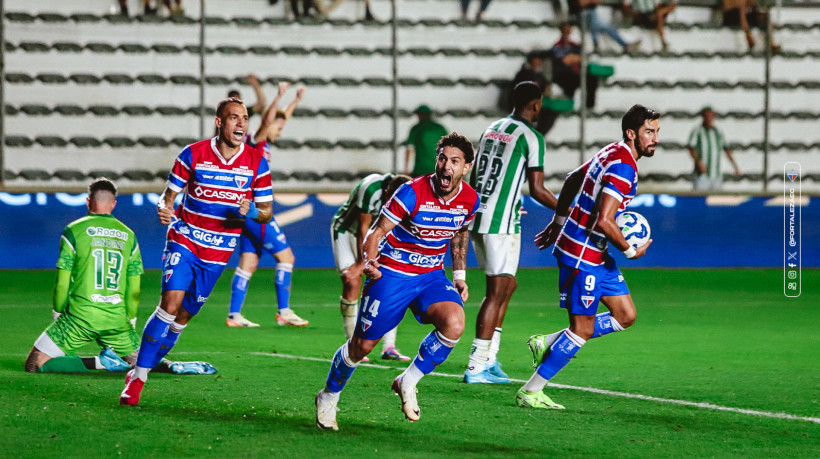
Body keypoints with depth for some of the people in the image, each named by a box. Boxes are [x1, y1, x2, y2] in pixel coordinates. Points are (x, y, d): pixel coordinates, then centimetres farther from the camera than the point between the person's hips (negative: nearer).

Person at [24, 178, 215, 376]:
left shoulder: (74, 231, -1)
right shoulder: (128, 236, 10)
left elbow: (63, 283, -2)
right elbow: (135, 289, 13)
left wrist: (58, 313, 13)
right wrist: (131, 319, 26)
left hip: (81, 315, -4)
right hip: (117, 320, 4)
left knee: (35, 364, -1)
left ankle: (101, 362, -14)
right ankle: (173, 366, -7)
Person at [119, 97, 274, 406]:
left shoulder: (256, 163, -3)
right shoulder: (192, 155, -7)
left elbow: (267, 210, 4)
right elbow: (169, 194, 2)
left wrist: (252, 213, -19)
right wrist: (163, 210, -22)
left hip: (218, 253, 2)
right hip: (184, 241, -2)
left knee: (183, 317, 5)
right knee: (171, 303, -19)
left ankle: (141, 368, 22)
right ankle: (137, 378, -12)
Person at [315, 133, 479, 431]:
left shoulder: (470, 200, -5)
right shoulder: (412, 193, -20)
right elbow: (377, 231, -15)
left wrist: (460, 276, 15)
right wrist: (369, 261, -33)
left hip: (431, 276, 4)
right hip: (392, 273, -4)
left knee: (454, 325, -26)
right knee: (362, 345, 2)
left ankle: (408, 383, -5)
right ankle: (328, 397, 29)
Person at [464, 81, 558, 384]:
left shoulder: (492, 129, 14)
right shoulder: (530, 137, -9)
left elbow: (473, 178, 20)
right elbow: (537, 190, -11)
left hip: (477, 219, 8)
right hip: (501, 223, -8)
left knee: (508, 284, 17)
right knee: (497, 291, -4)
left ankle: (489, 358, 14)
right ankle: (477, 366, -7)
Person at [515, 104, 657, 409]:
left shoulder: (612, 154, 10)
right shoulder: (623, 167, -21)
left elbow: (572, 180, 23)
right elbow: (603, 221, -29)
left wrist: (557, 223, 31)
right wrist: (631, 252, -15)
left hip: (596, 255, 10)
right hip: (582, 255, -10)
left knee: (625, 316, 12)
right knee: (583, 329, -4)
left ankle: (546, 344, 19)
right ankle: (530, 393, 5)